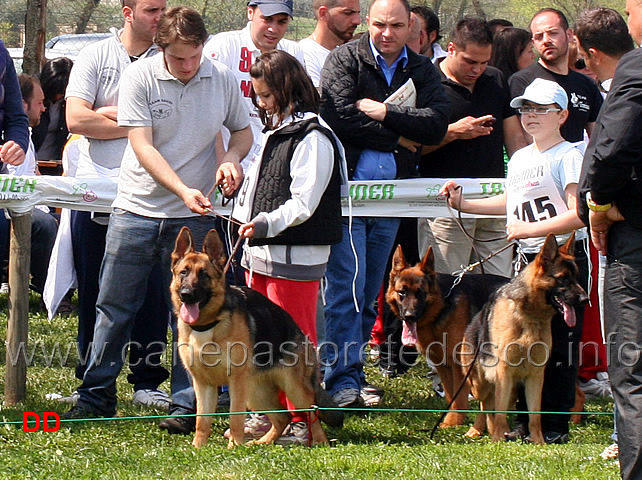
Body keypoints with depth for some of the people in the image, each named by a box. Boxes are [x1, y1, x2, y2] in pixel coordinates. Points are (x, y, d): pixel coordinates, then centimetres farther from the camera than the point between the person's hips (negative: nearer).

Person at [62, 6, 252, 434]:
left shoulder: (222, 80, -1)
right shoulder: (139, 77, -8)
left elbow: (243, 130, 15)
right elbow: (143, 147, -14)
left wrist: (232, 158, -8)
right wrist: (183, 190, -26)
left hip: (194, 216, 1)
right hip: (138, 208, -1)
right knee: (114, 307, 5)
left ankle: (187, 405, 10)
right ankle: (97, 396, 16)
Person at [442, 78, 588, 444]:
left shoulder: (568, 156, -10)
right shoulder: (520, 159, 15)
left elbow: (579, 215, -18)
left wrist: (529, 229, -21)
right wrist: (463, 203, 26)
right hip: (529, 259, 8)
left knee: (558, 343, -4)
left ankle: (555, 424, 2)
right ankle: (525, 420, 17)